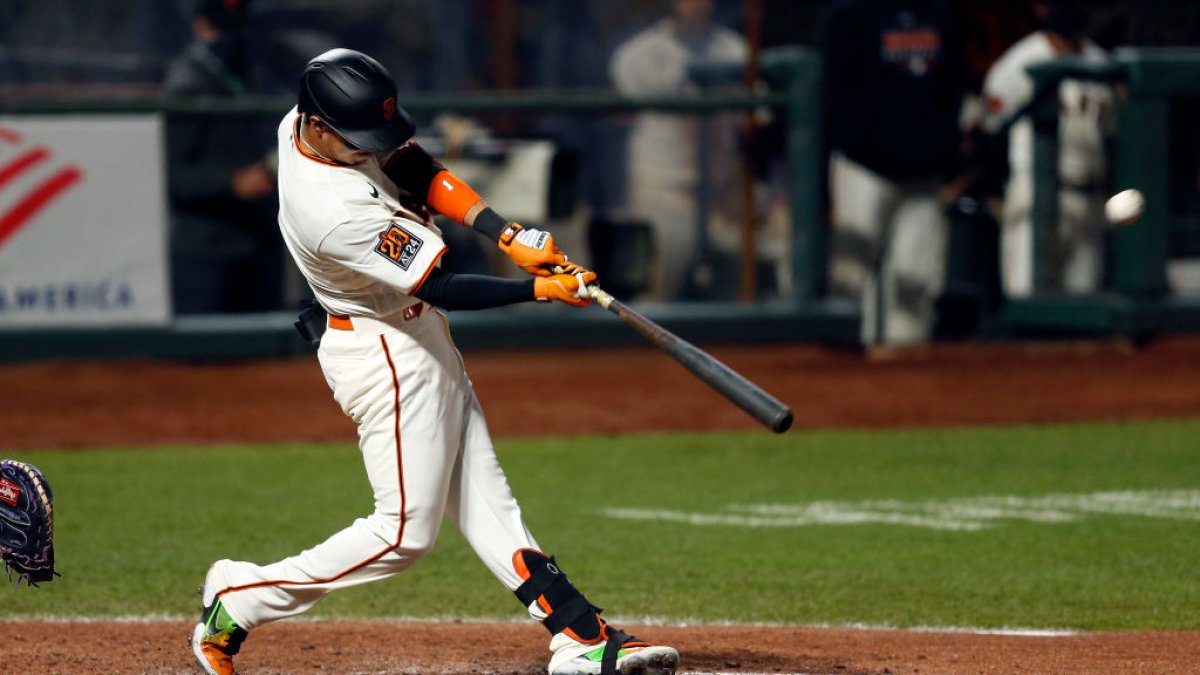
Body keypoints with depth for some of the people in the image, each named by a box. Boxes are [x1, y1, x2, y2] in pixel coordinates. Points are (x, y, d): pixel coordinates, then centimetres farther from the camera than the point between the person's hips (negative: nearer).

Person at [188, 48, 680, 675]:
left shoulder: (303, 124, -7)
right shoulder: (336, 212, -33)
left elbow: (415, 170, -1)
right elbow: (441, 287, -26)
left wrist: (508, 235, -10)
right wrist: (539, 288, -23)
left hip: (418, 342, 10)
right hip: (388, 356, -10)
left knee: (483, 499, 9)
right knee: (405, 530, -3)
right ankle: (240, 598, 7)